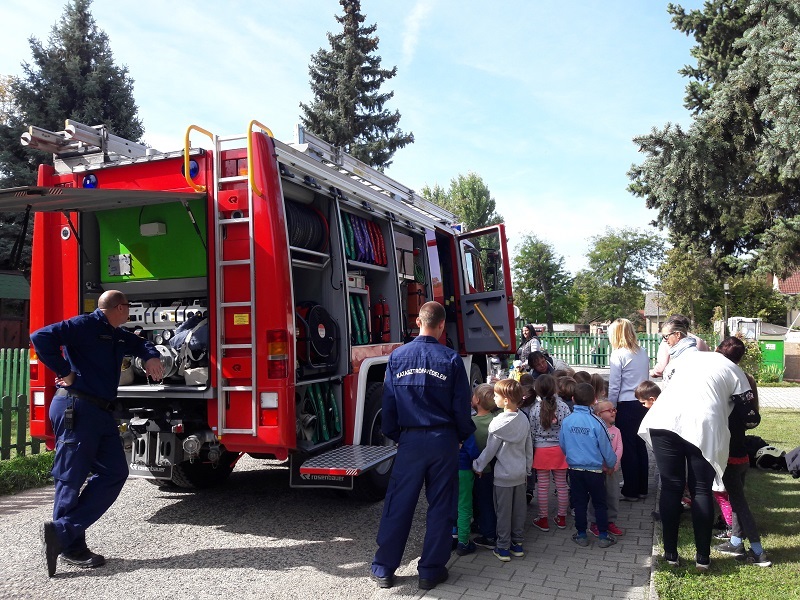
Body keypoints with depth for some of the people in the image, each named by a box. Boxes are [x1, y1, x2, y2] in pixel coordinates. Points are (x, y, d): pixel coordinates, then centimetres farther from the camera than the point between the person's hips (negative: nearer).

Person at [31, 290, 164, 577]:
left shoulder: (118, 335, 18)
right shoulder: (86, 325, -10)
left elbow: (140, 343, 36)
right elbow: (42, 337, -21)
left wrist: (151, 357, 13)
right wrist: (65, 372, -17)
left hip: (101, 413, 10)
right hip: (75, 409, -9)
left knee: (114, 472, 5)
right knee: (72, 477, -4)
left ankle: (62, 534, 5)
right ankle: (70, 546, 4)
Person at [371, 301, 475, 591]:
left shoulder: (398, 356, -2)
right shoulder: (451, 359, -7)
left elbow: (388, 402, 3)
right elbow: (461, 405, -4)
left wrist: (394, 435, 16)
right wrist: (463, 435, 12)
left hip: (410, 439, 1)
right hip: (443, 440, -1)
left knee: (398, 504, 9)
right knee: (440, 505, 11)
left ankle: (383, 569, 18)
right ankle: (431, 571, 19)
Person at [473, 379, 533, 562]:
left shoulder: (499, 422, -20)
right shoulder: (524, 420, -2)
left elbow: (490, 449, -14)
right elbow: (529, 448, 6)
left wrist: (478, 466, 0)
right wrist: (527, 469, 18)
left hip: (503, 474, -5)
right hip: (520, 473, 6)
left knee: (503, 511, 6)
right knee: (519, 509, 15)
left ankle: (503, 548, 14)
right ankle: (517, 544, 26)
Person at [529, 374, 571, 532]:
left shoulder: (535, 409, -10)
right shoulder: (563, 406, -9)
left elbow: (532, 433, -3)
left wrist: (531, 450, 11)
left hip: (541, 450, -1)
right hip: (560, 449, 1)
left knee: (543, 486, 7)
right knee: (561, 485, 13)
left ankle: (543, 519, 18)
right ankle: (561, 518, 24)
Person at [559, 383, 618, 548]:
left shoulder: (567, 421, -8)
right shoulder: (596, 422, -18)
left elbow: (562, 445, 4)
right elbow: (606, 447, -9)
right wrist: (611, 464, 9)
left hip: (574, 469, 3)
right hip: (594, 469, -2)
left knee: (579, 503, 14)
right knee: (599, 503, 13)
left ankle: (581, 535, 21)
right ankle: (603, 536, 19)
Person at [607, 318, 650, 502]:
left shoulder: (618, 355, -12)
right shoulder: (643, 352, 6)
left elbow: (614, 387, -11)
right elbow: (645, 377, 12)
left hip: (626, 405, -6)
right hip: (643, 403, 6)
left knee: (628, 448, 3)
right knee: (640, 445, 15)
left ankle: (631, 491, 11)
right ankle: (642, 488, 24)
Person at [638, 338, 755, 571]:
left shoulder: (691, 357, 27)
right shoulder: (734, 371, 17)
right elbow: (748, 413, 16)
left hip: (664, 420, 2)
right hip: (702, 427, -2)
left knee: (671, 488, 9)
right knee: (702, 491, 11)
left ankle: (670, 553, 15)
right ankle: (702, 557, 16)